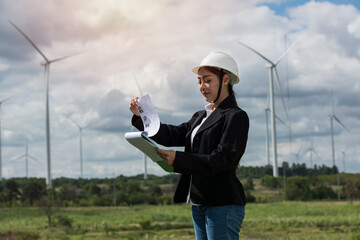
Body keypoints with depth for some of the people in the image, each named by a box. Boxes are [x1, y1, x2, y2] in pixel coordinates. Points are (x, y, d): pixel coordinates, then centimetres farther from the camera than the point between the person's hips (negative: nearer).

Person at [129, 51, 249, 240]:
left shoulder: (236, 116, -7)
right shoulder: (200, 117, 20)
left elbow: (222, 159, -18)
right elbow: (172, 135, 9)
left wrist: (178, 160, -26)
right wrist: (141, 116, -4)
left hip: (223, 205, -8)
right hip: (199, 204, 8)